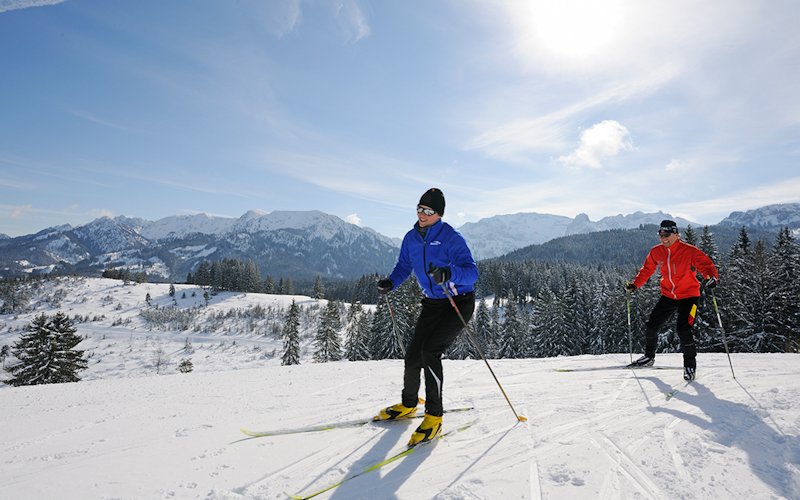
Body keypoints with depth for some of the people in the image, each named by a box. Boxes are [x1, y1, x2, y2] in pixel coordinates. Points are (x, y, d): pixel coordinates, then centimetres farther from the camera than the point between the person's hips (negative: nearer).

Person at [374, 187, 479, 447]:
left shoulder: (451, 238, -18)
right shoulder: (411, 238, 1)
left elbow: (472, 272, -25)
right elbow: (404, 266, 14)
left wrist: (449, 273, -45)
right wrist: (391, 282, -6)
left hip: (460, 302, -6)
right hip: (432, 303, 6)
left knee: (430, 350, -21)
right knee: (413, 355, 3)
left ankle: (434, 416, -7)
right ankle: (408, 405, 29)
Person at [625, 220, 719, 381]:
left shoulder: (689, 251, -17)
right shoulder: (656, 252, -3)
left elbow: (706, 264, -20)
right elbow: (647, 270, 9)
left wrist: (712, 277, -42)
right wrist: (635, 284, -2)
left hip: (688, 296, -5)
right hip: (668, 296, 5)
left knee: (683, 329, -16)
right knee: (651, 325, 2)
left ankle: (690, 363, 8)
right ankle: (649, 357, 24)